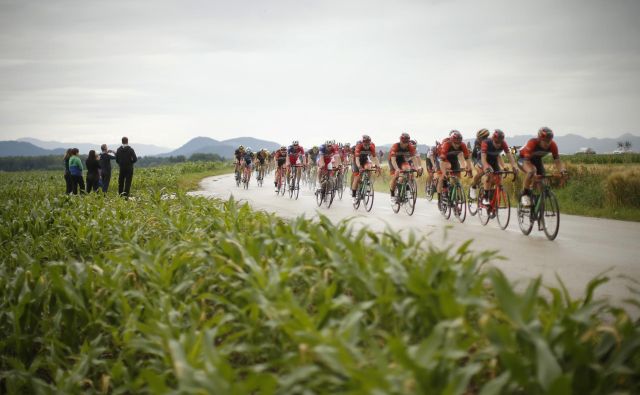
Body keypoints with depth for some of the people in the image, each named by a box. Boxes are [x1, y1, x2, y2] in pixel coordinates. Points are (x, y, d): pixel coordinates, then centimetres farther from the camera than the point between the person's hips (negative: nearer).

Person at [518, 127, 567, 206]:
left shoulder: (552, 145, -25)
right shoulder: (532, 143, -38)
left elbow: (557, 161, -22)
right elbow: (527, 161, -41)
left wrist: (562, 170, -42)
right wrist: (532, 171, -58)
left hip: (537, 159, 5)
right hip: (524, 158, -5)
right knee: (532, 171, -37)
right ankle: (524, 194, -18)